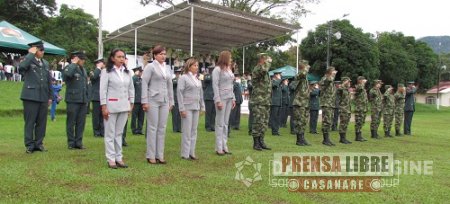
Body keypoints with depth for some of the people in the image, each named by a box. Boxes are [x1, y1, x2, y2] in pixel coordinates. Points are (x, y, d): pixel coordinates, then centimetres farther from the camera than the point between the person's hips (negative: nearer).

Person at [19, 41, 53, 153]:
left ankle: (39, 143, 18)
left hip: (43, 97, 5)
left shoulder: (45, 63, 16)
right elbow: (21, 67, -25)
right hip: (31, 96, -5)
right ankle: (29, 145, 9)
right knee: (30, 122, 1)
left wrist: (50, 96, 13)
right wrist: (31, 54, -16)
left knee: (42, 122, 8)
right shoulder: (28, 60, -1)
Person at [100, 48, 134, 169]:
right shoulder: (106, 71, -4)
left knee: (119, 133, 10)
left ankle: (119, 158, 16)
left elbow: (131, 88, 15)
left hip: (124, 106, 5)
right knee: (110, 133, 2)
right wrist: (104, 106, -12)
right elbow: (103, 90, -7)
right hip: (111, 106, -5)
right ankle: (111, 159, 7)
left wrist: (131, 103, 9)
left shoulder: (127, 72, 11)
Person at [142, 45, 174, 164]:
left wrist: (171, 101, 15)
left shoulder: (167, 69, 15)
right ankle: (151, 156, 7)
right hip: (153, 101, -5)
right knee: (153, 128, -2)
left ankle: (160, 155, 13)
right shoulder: (150, 67, -2)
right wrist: (145, 101, -12)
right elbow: (144, 84, -7)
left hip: (164, 101, 6)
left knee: (162, 128, 6)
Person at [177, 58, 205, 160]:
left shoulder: (198, 80, 15)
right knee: (187, 131, -5)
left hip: (196, 108, 7)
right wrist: (182, 109, -14)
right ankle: (185, 154, 2)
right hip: (187, 107, -7)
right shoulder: (183, 78, -4)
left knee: (194, 131, 9)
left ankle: (192, 153, 16)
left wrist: (202, 106, 14)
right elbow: (179, 93, -9)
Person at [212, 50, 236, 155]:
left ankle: (224, 146, 13)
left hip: (229, 98, 7)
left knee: (226, 123, 8)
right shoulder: (217, 69, -7)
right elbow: (215, 86, -12)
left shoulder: (229, 69, 15)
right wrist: (218, 101, -17)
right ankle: (219, 148, 2)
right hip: (221, 98, -7)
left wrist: (233, 98, 12)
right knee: (220, 123, -3)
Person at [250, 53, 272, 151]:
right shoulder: (256, 69, -10)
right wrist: (268, 61, -16)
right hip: (258, 102, -9)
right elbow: (263, 69, -36)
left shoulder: (266, 72, 20)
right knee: (258, 122, -6)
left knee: (264, 123, 11)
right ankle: (256, 143, 1)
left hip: (266, 102, 9)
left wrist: (269, 99, 23)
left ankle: (261, 142, 18)